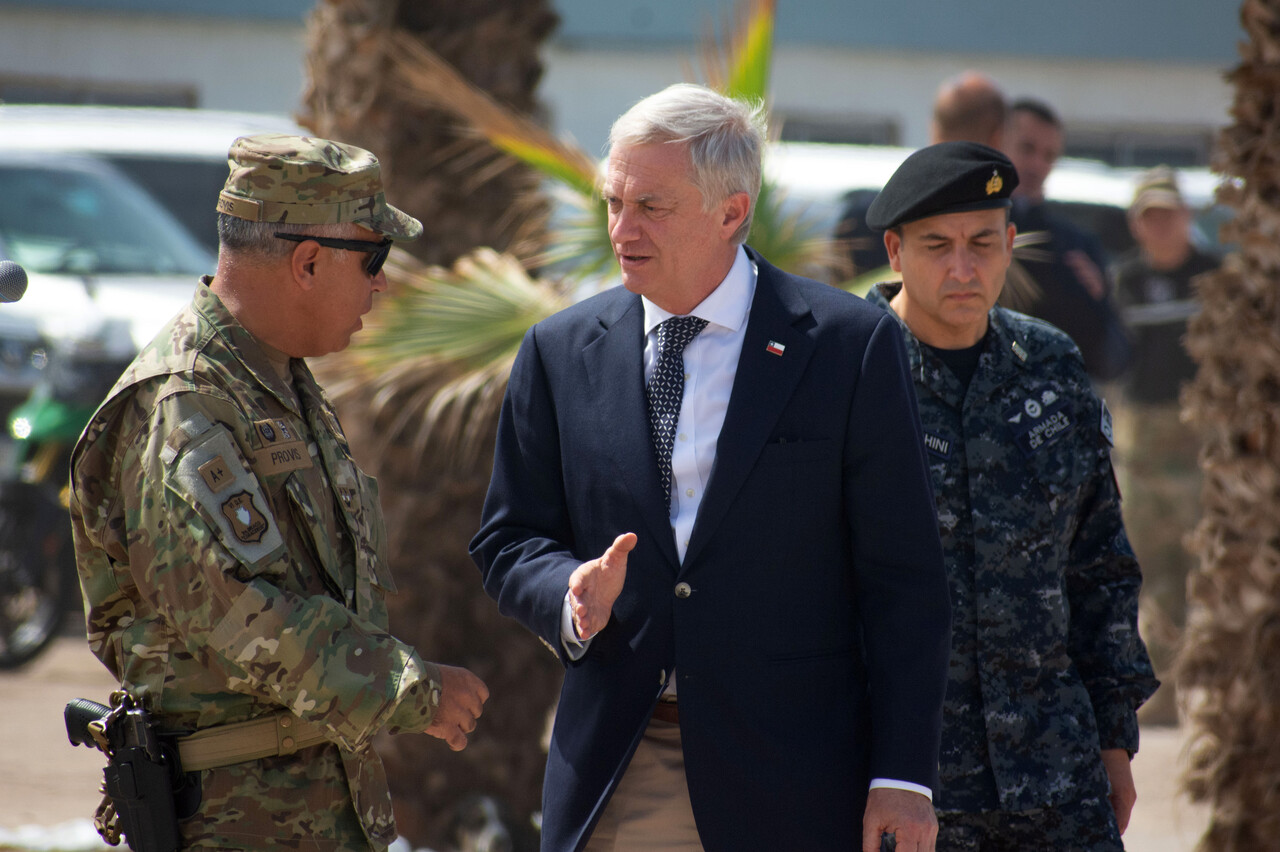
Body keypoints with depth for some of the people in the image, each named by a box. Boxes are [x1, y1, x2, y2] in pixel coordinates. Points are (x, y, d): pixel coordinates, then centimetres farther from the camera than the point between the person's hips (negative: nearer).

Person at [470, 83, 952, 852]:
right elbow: (509, 538, 13)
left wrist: (903, 777, -9)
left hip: (788, 781, -3)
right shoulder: (561, 353, 8)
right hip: (613, 782, 3)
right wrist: (571, 595, -11)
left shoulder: (850, 346, -2)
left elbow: (904, 580, -3)